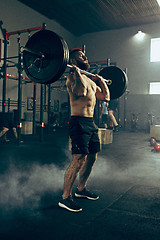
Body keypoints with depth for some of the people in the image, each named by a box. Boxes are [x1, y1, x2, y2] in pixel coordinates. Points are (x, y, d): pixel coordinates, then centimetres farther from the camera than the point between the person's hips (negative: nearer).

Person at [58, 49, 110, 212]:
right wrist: (76, 71, -19)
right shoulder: (72, 76, -7)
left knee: (92, 158, 15)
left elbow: (106, 97, 21)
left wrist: (102, 81, 26)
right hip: (79, 122, -9)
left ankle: (81, 189, 31)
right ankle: (65, 197, 2)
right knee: (79, 160, -11)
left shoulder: (90, 80, 20)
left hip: (91, 123, 10)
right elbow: (81, 91, -30)